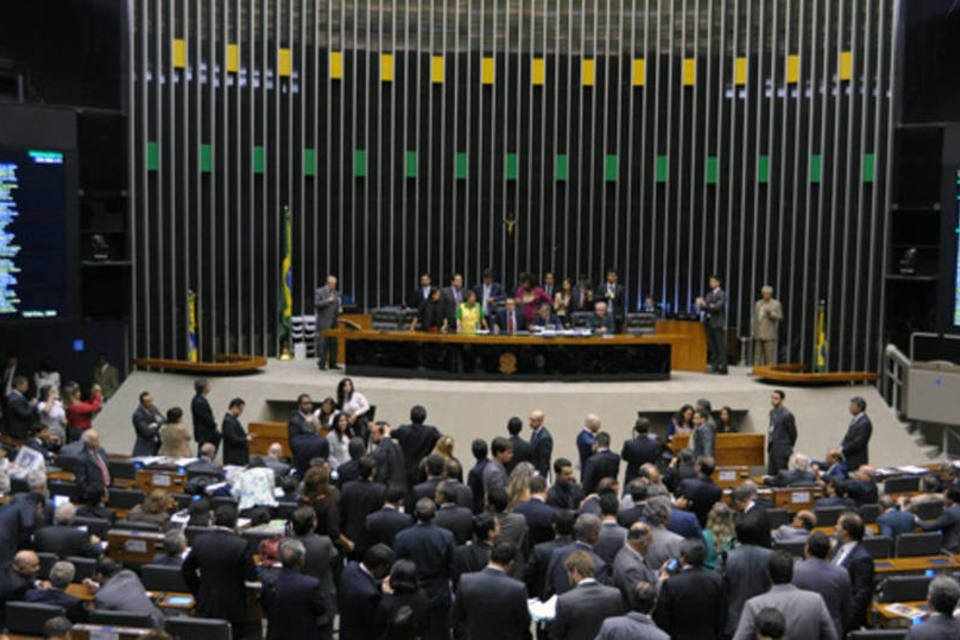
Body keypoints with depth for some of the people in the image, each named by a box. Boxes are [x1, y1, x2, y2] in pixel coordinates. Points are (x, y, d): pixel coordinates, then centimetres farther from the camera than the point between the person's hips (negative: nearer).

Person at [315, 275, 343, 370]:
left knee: (333, 343, 3)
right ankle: (321, 364, -3)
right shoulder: (319, 292, -2)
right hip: (323, 323, -5)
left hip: (333, 323, 5)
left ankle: (332, 363, 8)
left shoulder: (336, 293, 13)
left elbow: (339, 305, 21)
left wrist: (340, 309, -1)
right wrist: (328, 300, -18)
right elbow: (316, 304, -12)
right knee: (323, 343, -7)